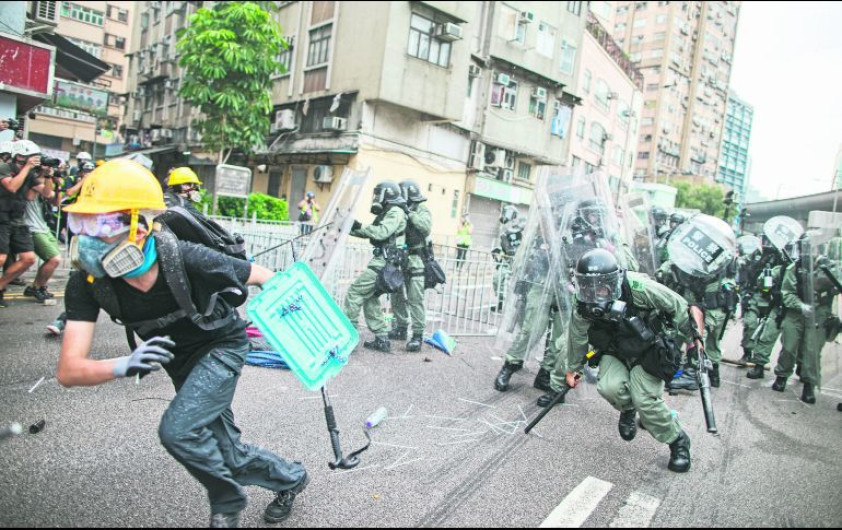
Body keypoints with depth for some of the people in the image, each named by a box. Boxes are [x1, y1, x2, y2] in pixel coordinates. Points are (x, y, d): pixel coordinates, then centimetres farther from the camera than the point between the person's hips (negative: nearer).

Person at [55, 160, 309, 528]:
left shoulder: (186, 260, -35)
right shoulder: (86, 283, -24)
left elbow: (264, 277, -20)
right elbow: (68, 371, -27)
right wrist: (124, 366, -47)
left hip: (222, 346, -5)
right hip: (180, 362, 5)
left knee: (178, 429, -23)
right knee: (230, 457, 11)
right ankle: (291, 479, 40)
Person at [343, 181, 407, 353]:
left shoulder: (395, 212, -9)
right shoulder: (387, 213, 20)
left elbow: (381, 233, -24)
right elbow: (372, 233, 24)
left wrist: (360, 227, -18)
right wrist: (350, 228, 14)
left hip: (384, 261, -10)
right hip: (382, 260, 10)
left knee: (355, 292, -10)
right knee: (369, 298, 12)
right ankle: (382, 339, 14)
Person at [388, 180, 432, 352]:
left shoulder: (422, 210, -5)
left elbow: (426, 227, -23)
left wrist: (410, 214, -23)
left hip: (416, 261, -8)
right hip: (400, 260, 8)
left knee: (415, 299, -10)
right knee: (397, 295, 13)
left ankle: (418, 335, -6)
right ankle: (401, 328, 27)